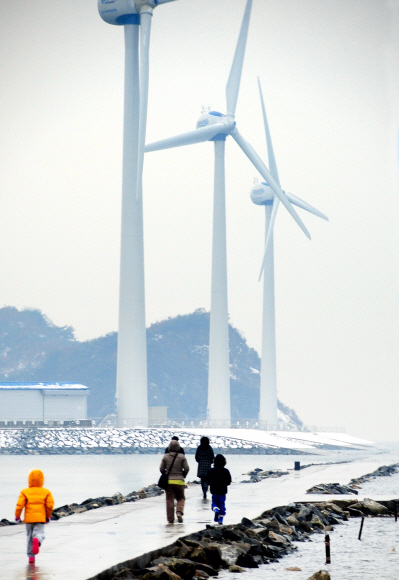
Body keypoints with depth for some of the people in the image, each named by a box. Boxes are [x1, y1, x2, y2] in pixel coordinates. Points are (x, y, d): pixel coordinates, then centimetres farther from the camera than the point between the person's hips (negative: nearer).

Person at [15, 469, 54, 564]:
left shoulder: (25, 492, 1)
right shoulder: (46, 492, 3)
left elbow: (20, 505, -6)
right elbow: (50, 505, -3)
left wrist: (17, 516, 7)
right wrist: (48, 516, 11)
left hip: (29, 518, 1)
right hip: (40, 518, -1)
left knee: (30, 536, 12)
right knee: (39, 533, -5)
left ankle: (31, 556, 12)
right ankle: (37, 540, -43)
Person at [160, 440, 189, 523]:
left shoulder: (165, 456, 0)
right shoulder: (182, 457, -2)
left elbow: (161, 469, -1)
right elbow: (186, 469, -4)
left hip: (168, 481, 1)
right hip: (179, 482, -1)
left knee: (170, 500, 6)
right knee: (181, 498, 13)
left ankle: (170, 519, 4)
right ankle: (179, 512, -13)